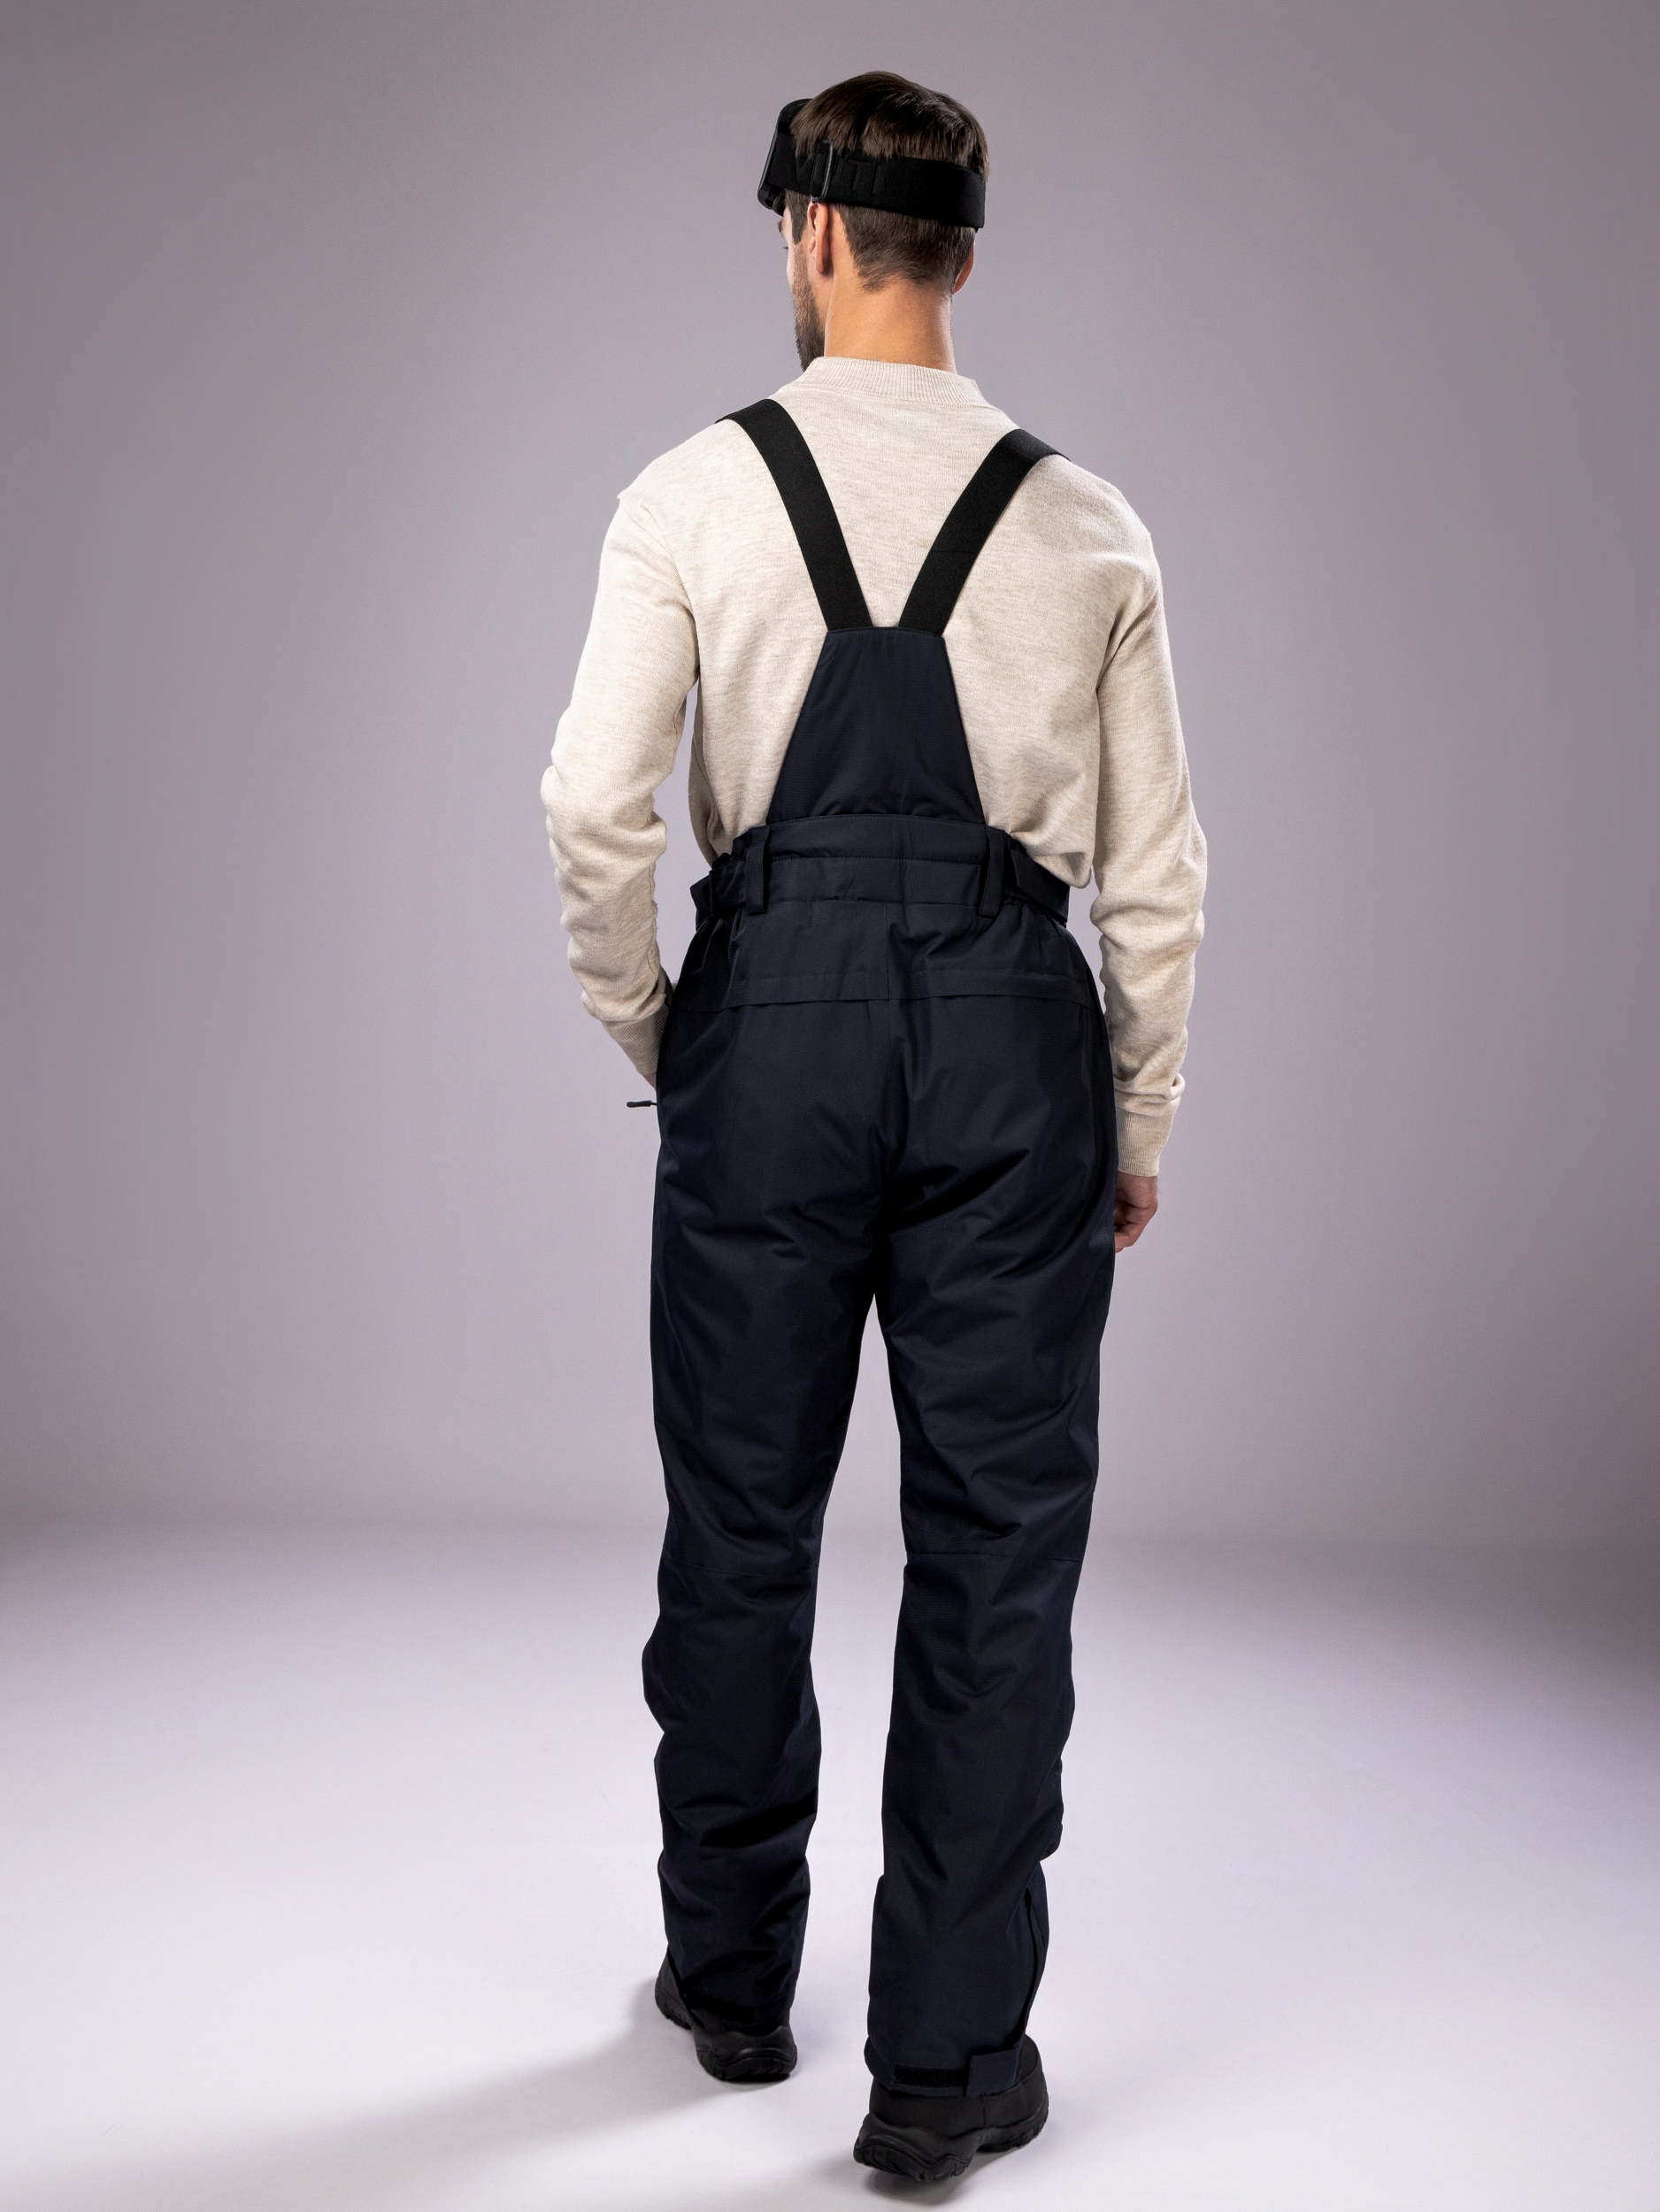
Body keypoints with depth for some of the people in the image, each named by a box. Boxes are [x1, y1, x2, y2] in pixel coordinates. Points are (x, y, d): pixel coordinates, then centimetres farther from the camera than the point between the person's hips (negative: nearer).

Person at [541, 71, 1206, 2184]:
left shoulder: (695, 494, 0)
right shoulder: (1087, 524, 5)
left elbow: (597, 806, -7)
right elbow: (1154, 863, 5)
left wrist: (647, 1036, 9)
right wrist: (1141, 1117, 15)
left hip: (774, 1018, 0)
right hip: (1009, 1028, 1)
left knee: (742, 1518, 14)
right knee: (997, 1538, 7)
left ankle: (730, 1977, 33)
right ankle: (946, 2058, 15)